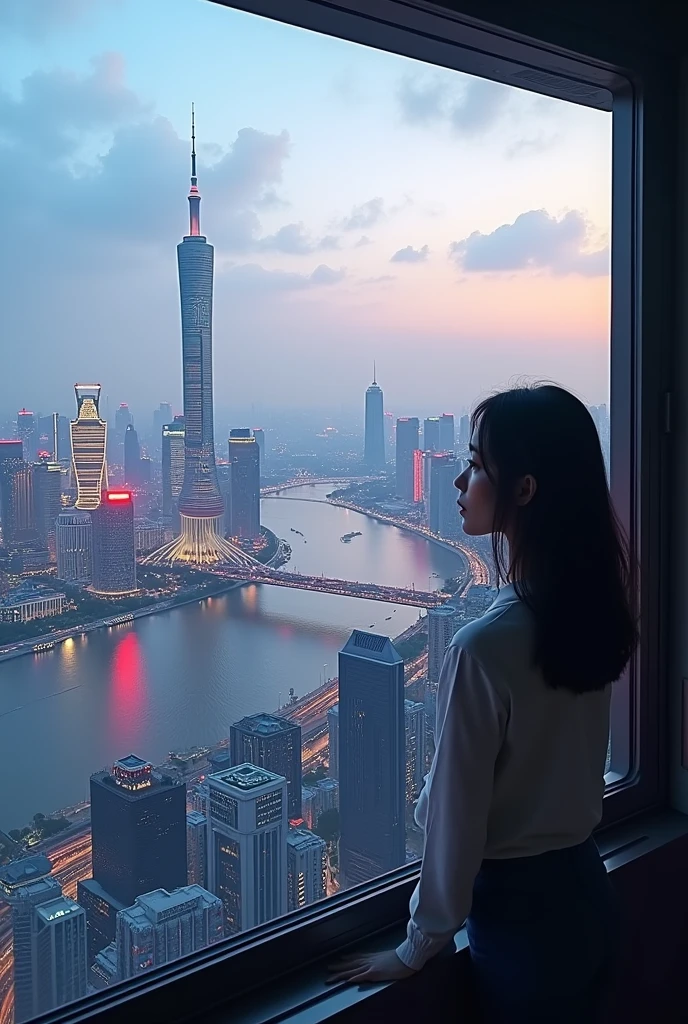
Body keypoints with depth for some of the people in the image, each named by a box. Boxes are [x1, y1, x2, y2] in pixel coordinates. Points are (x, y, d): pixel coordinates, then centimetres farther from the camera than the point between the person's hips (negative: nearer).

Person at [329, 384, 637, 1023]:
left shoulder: (484, 648, -29)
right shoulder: (593, 613, -6)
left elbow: (456, 817, -19)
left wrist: (420, 945, -5)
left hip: (521, 916, -6)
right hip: (588, 896, 7)